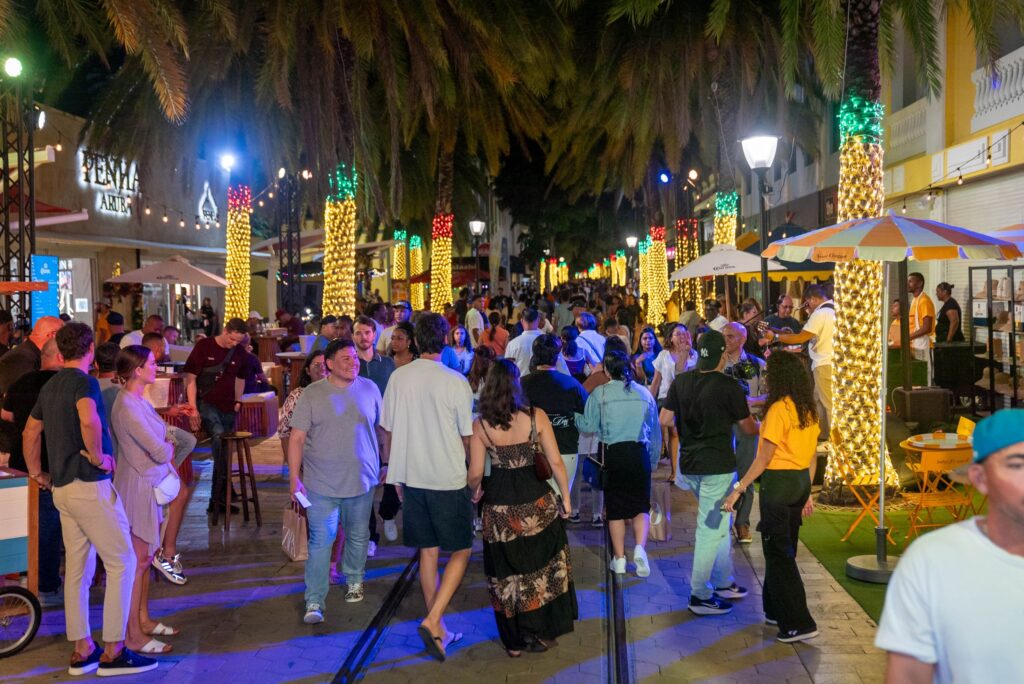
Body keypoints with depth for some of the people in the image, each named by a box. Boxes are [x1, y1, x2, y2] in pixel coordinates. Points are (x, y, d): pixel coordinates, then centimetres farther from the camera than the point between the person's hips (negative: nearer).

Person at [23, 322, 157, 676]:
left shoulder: (50, 386, 14)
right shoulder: (84, 382, -14)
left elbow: (31, 431, 25)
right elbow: (89, 420, -34)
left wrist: (36, 472, 29)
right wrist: (98, 456, -20)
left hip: (62, 486, 9)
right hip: (90, 485, -9)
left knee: (77, 568, 12)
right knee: (122, 562, -2)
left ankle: (82, 650, 18)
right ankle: (113, 651, -1)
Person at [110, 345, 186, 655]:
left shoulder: (138, 400, 8)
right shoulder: (127, 407, -22)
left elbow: (160, 441, 15)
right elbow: (160, 452, -22)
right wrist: (169, 448, -2)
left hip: (149, 484, 10)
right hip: (137, 487, -10)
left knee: (144, 556, 17)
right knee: (137, 561, -2)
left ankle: (143, 619, 29)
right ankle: (133, 635, 6)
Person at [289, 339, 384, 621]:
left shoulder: (369, 389, 1)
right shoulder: (312, 394, -6)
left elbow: (381, 429, 10)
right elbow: (297, 438, -5)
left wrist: (387, 463, 11)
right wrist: (294, 477, -9)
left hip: (361, 480, 3)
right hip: (322, 483, -3)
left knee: (358, 536, 16)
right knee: (320, 541, -3)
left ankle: (354, 580, 38)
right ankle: (314, 601, 2)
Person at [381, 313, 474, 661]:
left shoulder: (398, 377, -2)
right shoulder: (455, 382, -14)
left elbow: (388, 432, 5)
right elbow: (468, 438, -8)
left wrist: (396, 474, 17)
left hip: (412, 478, 5)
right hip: (449, 480, -4)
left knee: (428, 551, 14)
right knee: (461, 551, 9)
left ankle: (437, 629, 23)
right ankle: (433, 619, -6)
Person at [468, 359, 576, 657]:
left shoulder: (480, 425, -8)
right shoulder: (536, 416, -9)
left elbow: (475, 474, -7)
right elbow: (556, 462, -8)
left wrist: (476, 491, 16)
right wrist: (565, 498, 5)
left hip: (499, 506, 0)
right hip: (536, 501, 0)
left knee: (507, 573, 15)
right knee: (544, 567, 19)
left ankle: (515, 641, 27)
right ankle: (543, 632, 28)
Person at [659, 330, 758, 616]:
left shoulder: (681, 381, 1)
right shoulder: (728, 386, -14)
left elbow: (665, 419, 4)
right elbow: (749, 428, -4)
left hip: (689, 463, 7)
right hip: (717, 465, -7)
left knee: (719, 524, 21)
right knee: (711, 529, 0)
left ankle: (723, 583, 30)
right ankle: (700, 596, 5)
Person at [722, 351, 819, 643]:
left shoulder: (779, 408, -17)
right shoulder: (809, 410, 7)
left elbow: (764, 457, -18)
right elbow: (811, 457, 13)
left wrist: (739, 488, -15)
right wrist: (807, 492, 21)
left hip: (778, 482, -8)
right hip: (801, 481, 8)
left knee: (778, 553, -2)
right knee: (785, 549, 18)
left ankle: (799, 623, -2)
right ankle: (777, 610, 30)